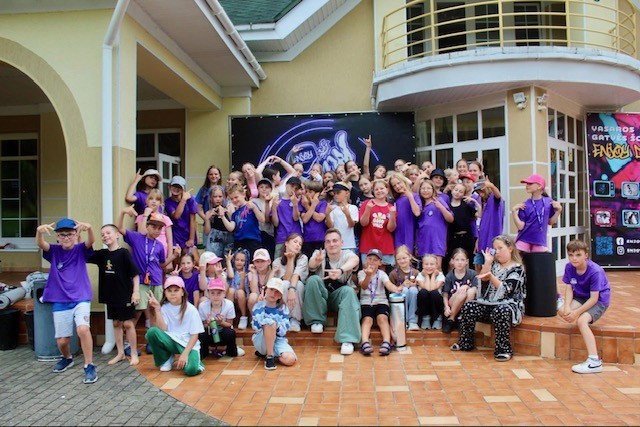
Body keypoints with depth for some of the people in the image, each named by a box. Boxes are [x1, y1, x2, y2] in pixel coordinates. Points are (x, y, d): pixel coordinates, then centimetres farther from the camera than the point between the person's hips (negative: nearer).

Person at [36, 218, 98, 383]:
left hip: (81, 298, -2)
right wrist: (40, 231, -42)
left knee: (83, 328, -27)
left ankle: (89, 366, -13)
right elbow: (40, 243, -18)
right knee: (61, 341, 8)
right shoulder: (54, 251, 3)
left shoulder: (81, 249, -1)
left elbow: (91, 240, -22)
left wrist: (89, 228, -46)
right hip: (60, 301, 3)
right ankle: (67, 358, 42)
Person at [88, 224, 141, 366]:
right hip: (110, 296, 6)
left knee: (128, 324, 1)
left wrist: (136, 292, -16)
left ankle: (134, 354, 12)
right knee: (116, 323, 13)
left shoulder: (124, 253, -11)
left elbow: (135, 273, -11)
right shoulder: (101, 254, 6)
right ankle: (120, 353, 24)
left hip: (125, 295, -6)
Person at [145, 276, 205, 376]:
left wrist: (185, 354, -19)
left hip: (188, 344, -3)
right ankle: (167, 358, 1)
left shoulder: (191, 309, -8)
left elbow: (195, 335, -8)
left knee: (191, 369, -33)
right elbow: (162, 329, -12)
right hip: (170, 341, 3)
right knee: (152, 332, -25)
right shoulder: (164, 307, 0)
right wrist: (157, 308, -17)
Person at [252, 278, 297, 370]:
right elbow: (256, 327, -16)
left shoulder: (283, 308, -1)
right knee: (270, 323, -33)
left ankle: (265, 352, 2)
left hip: (278, 340, 2)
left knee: (290, 360, -27)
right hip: (262, 341, -2)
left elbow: (283, 331, -9)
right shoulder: (259, 306, -4)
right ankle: (269, 356, -22)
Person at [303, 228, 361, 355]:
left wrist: (341, 270, -58)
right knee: (313, 279, -28)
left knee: (348, 290, -32)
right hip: (320, 297, 0)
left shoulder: (347, 254, -10)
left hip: (338, 296, 0)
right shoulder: (319, 254, -8)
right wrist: (316, 261, -58)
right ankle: (317, 321, -13)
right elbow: (311, 264, -31)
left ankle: (347, 339, -36)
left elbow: (354, 260, -35)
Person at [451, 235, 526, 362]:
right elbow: (483, 278, 1)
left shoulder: (517, 268, -4)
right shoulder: (494, 264, 16)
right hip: (488, 303, 6)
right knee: (468, 307, -14)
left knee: (499, 311, -38)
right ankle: (466, 343, -1)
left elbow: (506, 290, -15)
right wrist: (487, 262, -4)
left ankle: (504, 350, -25)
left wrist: (491, 276, -24)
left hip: (508, 304, -6)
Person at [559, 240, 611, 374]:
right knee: (562, 311, -18)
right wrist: (567, 307, -23)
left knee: (581, 320, -30)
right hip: (581, 297, 7)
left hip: (599, 301, -7)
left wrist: (576, 312, -30)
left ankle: (594, 361, -32)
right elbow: (569, 288, -6)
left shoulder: (595, 271, -26)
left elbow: (594, 298, -25)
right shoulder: (569, 267, -9)